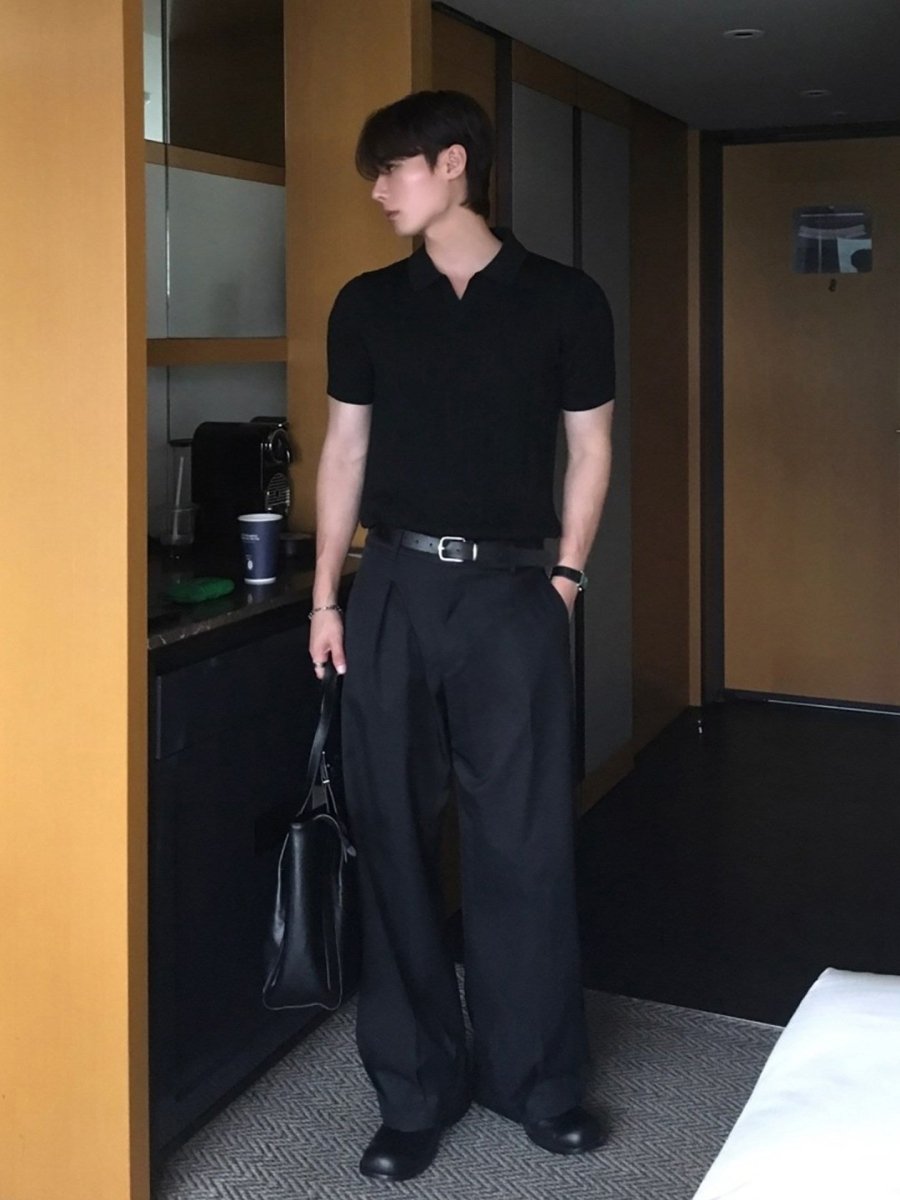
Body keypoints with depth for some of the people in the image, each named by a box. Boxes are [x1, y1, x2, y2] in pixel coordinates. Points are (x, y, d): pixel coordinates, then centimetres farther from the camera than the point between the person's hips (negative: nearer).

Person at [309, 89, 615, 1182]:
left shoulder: (564, 301, 1)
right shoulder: (367, 305, 8)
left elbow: (588, 450, 6)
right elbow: (346, 450, 11)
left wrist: (566, 576, -1)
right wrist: (324, 597, 6)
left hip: (511, 595, -2)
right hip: (393, 590, 2)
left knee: (524, 841, 1)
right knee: (393, 840, 4)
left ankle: (536, 1078, 19)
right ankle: (415, 1089, 17)